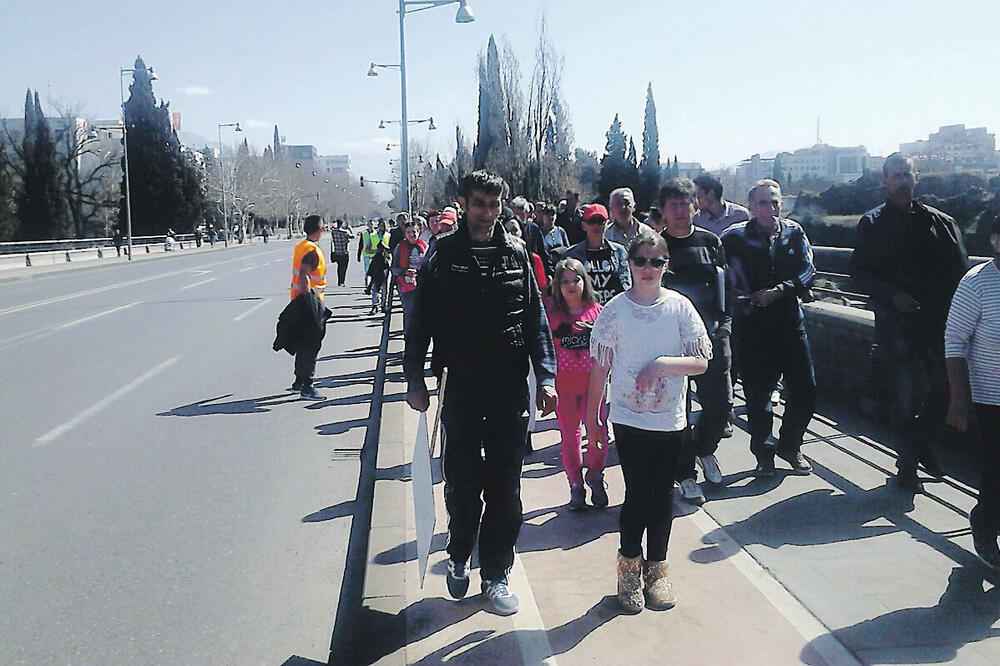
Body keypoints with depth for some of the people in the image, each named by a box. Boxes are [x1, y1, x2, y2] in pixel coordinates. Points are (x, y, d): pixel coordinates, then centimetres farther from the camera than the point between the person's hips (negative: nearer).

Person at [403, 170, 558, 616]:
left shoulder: (516, 253, 6)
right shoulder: (444, 254, 0)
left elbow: (536, 319, 8)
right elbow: (421, 321, 2)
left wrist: (545, 376, 1)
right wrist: (415, 379, -3)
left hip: (511, 386, 2)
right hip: (461, 385, -1)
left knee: (504, 485, 7)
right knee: (462, 482, 9)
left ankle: (495, 574, 21)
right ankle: (458, 559, 33)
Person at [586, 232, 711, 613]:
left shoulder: (680, 307, -2)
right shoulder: (615, 310, -4)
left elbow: (702, 361, -2)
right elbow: (599, 369, 0)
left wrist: (663, 363, -18)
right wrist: (592, 420, 3)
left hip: (670, 420, 2)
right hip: (629, 419, -1)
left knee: (662, 495, 11)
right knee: (637, 494, -1)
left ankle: (656, 568, 27)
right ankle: (630, 566, 20)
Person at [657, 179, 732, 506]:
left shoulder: (710, 241, 10)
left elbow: (724, 284, 13)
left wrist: (723, 325, 3)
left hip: (711, 335, 3)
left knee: (720, 402, 3)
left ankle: (704, 448, 33)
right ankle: (686, 473, 15)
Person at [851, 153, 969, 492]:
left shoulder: (940, 221, 11)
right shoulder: (872, 223, 4)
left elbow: (960, 270, 9)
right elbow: (860, 274, 0)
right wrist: (892, 295, -14)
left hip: (937, 320, 3)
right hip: (895, 322, -3)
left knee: (946, 385, 3)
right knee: (905, 396, 0)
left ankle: (920, 442, 29)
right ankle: (907, 466, 14)